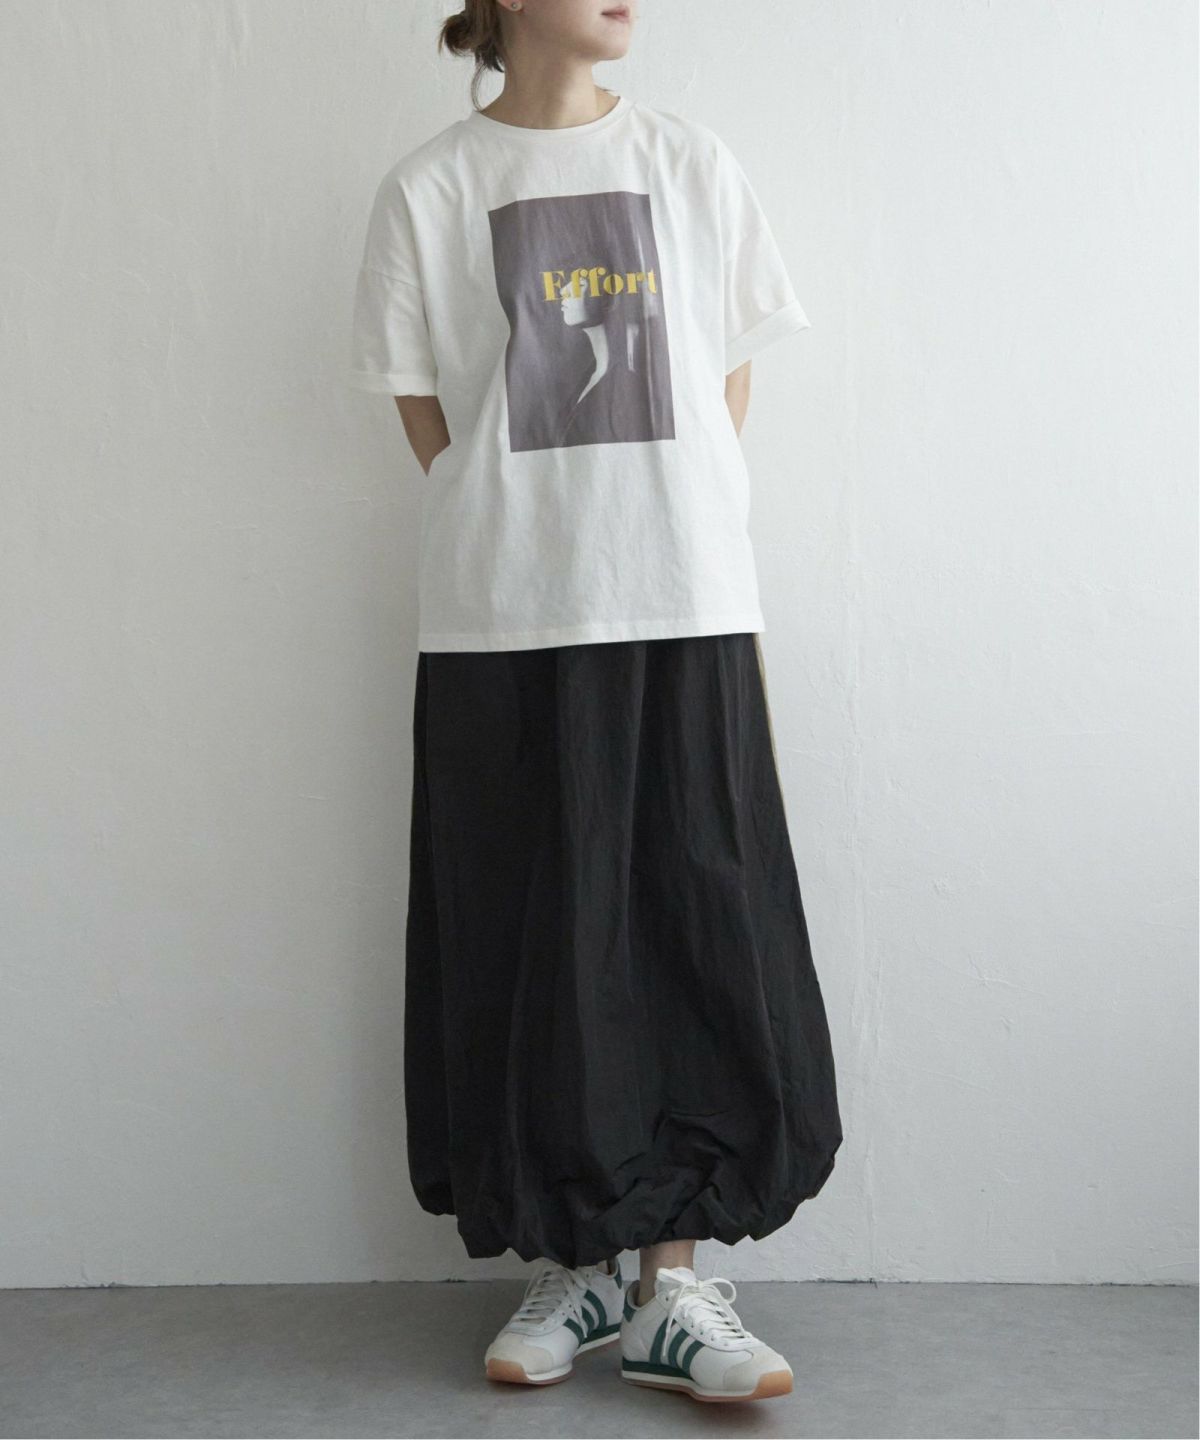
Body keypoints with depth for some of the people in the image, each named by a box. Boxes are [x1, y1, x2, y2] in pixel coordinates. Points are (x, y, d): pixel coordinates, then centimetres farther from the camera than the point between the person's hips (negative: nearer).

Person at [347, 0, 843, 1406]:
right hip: (501, 620, -1)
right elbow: (430, 422, 5)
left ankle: (673, 1281, 9)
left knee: (702, 933, -1)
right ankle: (572, 1264, 17)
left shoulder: (691, 163, 10)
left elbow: (723, 390, 11)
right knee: (537, 944, 3)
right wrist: (535, 540, -2)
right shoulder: (430, 189, 4)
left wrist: (667, 538, 3)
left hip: (686, 609, 2)